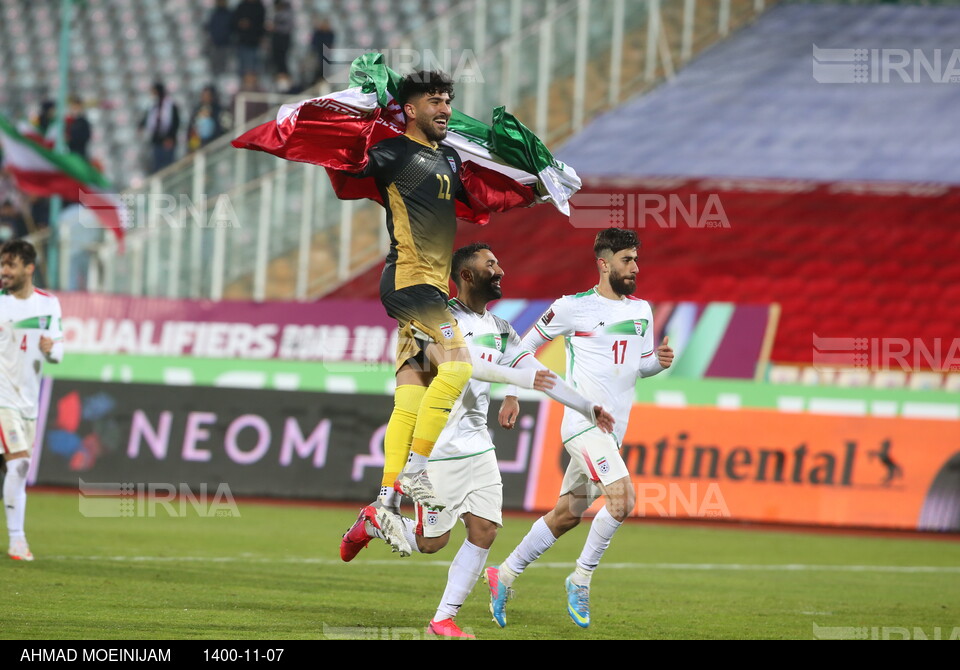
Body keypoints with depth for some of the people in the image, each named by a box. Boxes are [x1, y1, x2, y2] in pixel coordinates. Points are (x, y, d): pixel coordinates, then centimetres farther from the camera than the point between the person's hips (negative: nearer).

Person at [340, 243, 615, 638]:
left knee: (484, 531, -5)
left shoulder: (499, 330, 12)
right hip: (437, 448, -7)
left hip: (478, 446, 7)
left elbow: (538, 374, 11)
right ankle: (373, 522, 26)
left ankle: (444, 619, 2)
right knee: (432, 542, -3)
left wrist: (586, 409, 3)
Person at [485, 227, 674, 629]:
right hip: (584, 421, -7)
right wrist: (512, 395, 8)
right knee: (623, 499, -23)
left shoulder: (642, 310, 12)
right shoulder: (573, 308, -5)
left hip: (613, 429, 7)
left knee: (567, 515, 12)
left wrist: (659, 360, 0)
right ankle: (581, 580, -7)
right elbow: (528, 344, 7)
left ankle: (504, 576, 27)